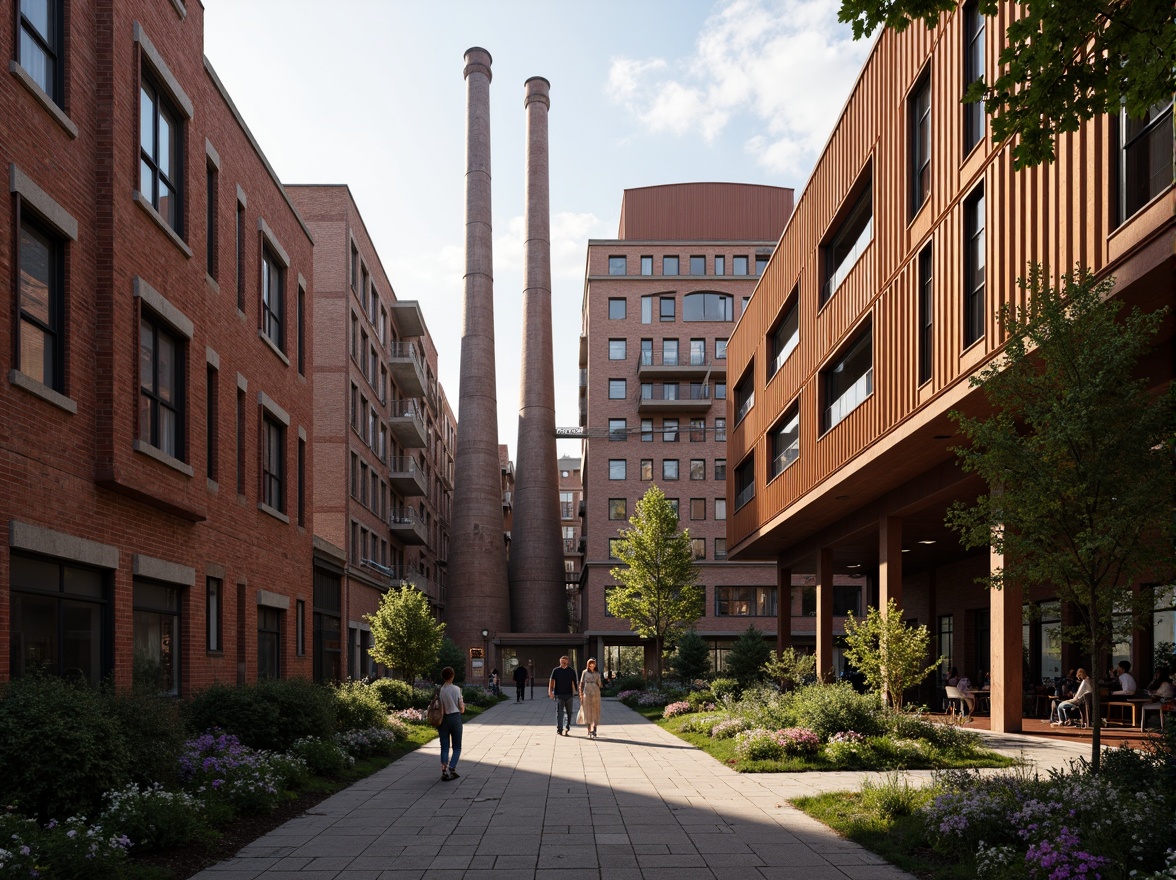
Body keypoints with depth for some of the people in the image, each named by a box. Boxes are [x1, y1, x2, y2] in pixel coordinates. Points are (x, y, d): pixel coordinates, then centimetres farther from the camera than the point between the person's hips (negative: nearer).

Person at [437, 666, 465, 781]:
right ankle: (452, 768, -13)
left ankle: (444, 770, -1)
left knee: (445, 747, 9)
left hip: (443, 719, 2)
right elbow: (461, 709, -4)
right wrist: (463, 706, 19)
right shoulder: (456, 689, -8)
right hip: (455, 718, -2)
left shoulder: (439, 690, -5)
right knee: (457, 747, 8)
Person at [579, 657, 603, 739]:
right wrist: (581, 695, -1)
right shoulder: (585, 672, 5)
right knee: (588, 712, 1)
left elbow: (599, 685, 15)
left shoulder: (597, 674, 9)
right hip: (586, 694, -1)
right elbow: (581, 684, 4)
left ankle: (593, 731, -10)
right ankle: (589, 730, 11)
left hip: (595, 694, 1)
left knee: (594, 713, -5)